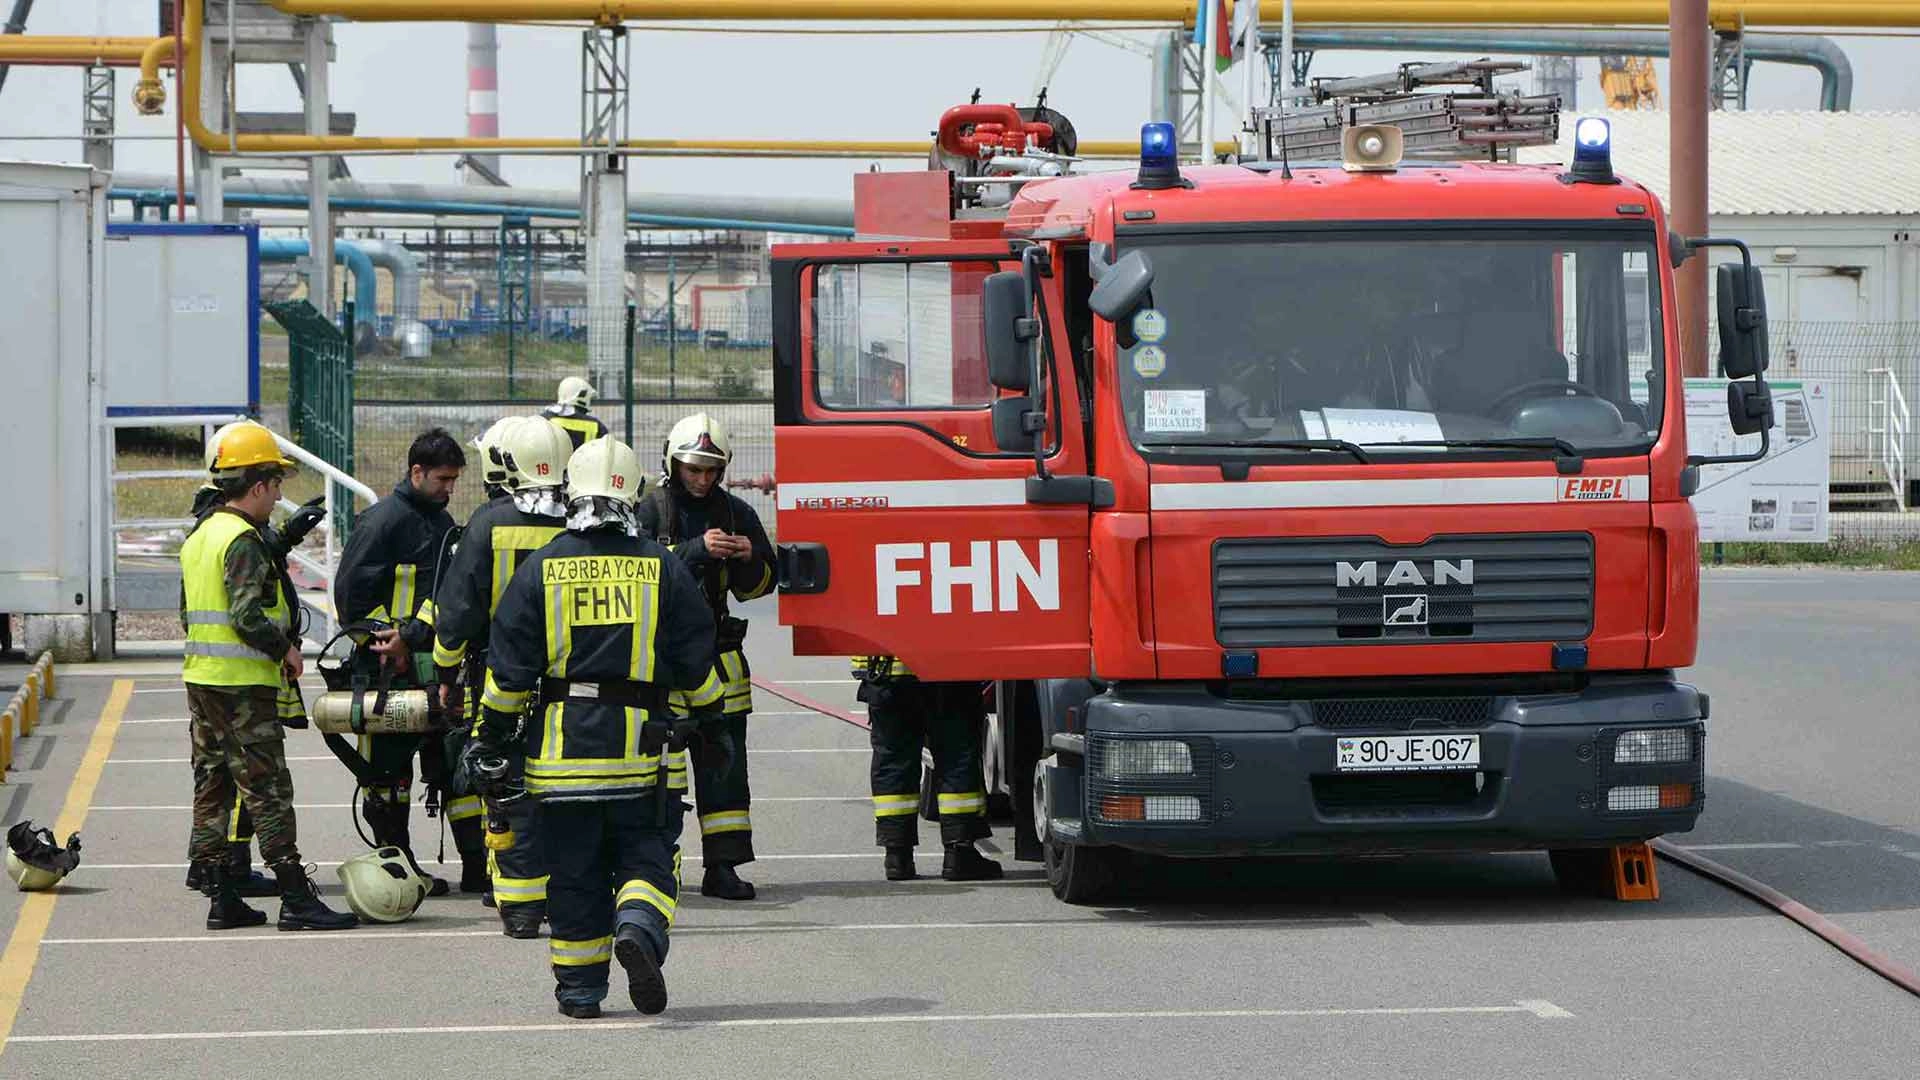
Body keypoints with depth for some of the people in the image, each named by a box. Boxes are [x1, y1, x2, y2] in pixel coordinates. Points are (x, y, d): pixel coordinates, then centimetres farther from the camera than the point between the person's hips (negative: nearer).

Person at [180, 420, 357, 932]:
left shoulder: (199, 535, 14)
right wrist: (287, 648, -9)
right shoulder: (243, 540, -16)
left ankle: (222, 899, 13)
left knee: (212, 788, 10)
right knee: (267, 792, -8)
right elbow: (248, 617, -24)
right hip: (243, 683, -9)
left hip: (201, 677, 9)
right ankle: (296, 900, -7)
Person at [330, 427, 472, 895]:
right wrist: (385, 649, -12)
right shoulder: (383, 520, -9)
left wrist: (411, 635, -8)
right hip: (389, 676, -7)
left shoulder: (443, 524, 15)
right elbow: (351, 592, -12)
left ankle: (477, 867, 8)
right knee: (389, 769, 0)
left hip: (433, 668, 7)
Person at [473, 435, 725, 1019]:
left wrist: (493, 732, 10)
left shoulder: (541, 568, 0)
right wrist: (708, 713, 23)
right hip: (644, 746, 0)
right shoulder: (662, 567, 0)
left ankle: (580, 987, 10)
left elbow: (509, 665, 0)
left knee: (574, 869, 8)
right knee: (647, 855, 7)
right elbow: (695, 657, 6)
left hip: (562, 745, 1)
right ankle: (638, 928, -22)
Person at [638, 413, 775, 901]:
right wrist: (697, 550, -23)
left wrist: (749, 559, -7)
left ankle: (722, 865, 3)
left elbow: (759, 584, 15)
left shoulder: (735, 512, 10)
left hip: (715, 648, 4)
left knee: (724, 759, 1)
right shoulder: (650, 510, -2)